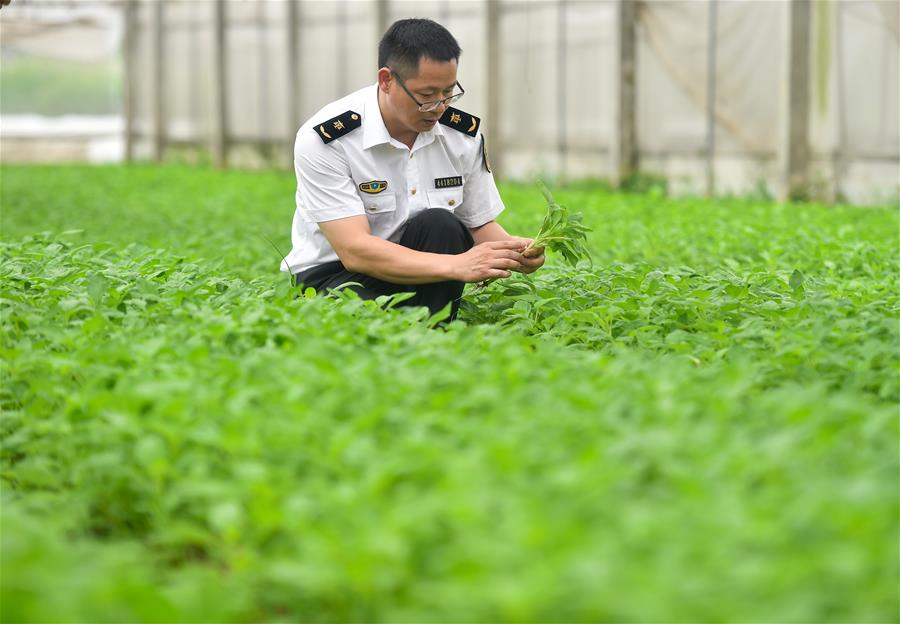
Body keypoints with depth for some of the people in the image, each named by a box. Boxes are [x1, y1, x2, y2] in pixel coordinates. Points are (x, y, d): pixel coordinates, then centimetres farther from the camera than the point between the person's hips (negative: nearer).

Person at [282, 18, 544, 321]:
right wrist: (458, 265, -35)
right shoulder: (323, 139, -20)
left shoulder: (464, 133, -3)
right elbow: (355, 250, -26)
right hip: (334, 274, -5)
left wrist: (513, 251, -18)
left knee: (440, 225, -27)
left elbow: (479, 225, 8)